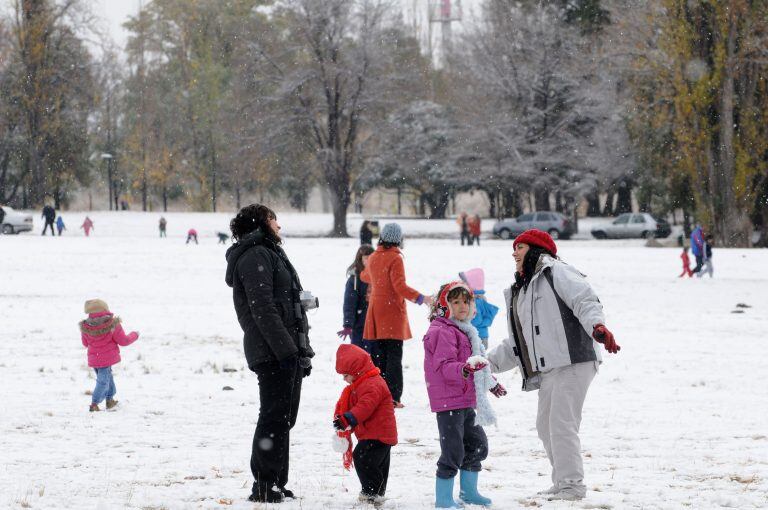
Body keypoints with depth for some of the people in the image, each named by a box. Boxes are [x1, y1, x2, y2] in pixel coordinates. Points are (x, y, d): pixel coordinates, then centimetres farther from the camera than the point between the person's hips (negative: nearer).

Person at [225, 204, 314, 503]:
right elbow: (263, 309, -19)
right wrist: (287, 349, -23)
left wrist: (301, 352, 21)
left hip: (287, 352, 10)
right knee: (275, 419, -10)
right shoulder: (254, 256, -9)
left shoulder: (269, 254, 24)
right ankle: (264, 486, -8)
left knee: (283, 419, 13)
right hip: (273, 353, -10)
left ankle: (276, 484, 19)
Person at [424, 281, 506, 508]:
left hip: (466, 401, 10)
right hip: (448, 402, -10)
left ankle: (468, 491, 32)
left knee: (477, 445, 19)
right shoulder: (442, 332, -15)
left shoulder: (464, 331, 17)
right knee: (453, 451, -9)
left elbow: (476, 363, 31)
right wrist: (465, 369, -43)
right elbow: (445, 366, -27)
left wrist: (490, 382, 38)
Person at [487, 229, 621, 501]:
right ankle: (563, 482, 23)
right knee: (546, 426, 13)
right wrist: (489, 362, 17)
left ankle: (572, 485, -8)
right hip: (548, 370, 10)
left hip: (572, 363, -10)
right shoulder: (521, 291, 24)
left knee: (561, 424, -12)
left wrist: (597, 326, -35)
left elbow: (585, 301, -17)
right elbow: (516, 344, 26)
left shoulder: (555, 272, -3)